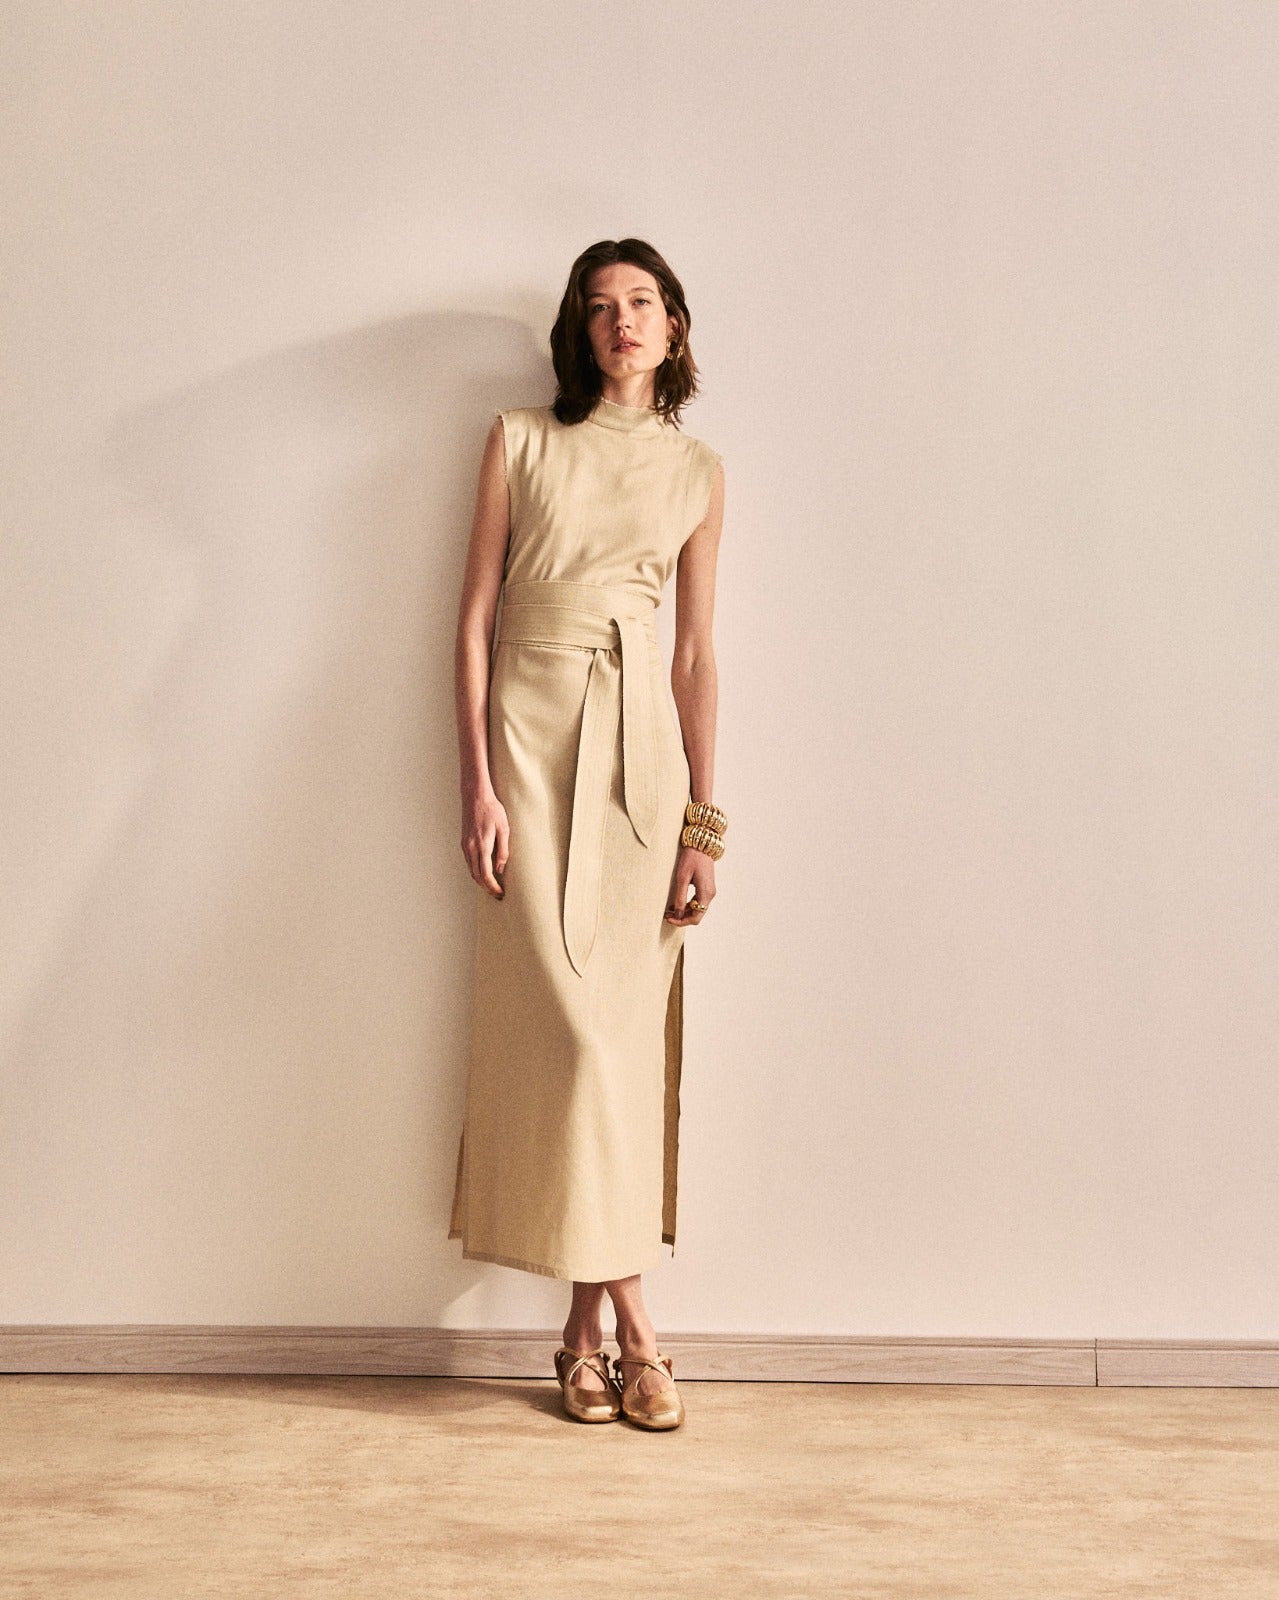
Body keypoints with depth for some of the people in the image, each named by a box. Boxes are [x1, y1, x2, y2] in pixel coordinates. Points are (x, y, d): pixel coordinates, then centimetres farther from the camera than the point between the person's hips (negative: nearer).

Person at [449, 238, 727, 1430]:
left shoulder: (698, 471, 12)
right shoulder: (521, 440, 7)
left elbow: (697, 652, 9)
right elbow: (474, 616, 3)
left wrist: (704, 818, 4)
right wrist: (476, 784, -7)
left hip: (642, 746, 2)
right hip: (532, 734, -2)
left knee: (627, 1031, 0)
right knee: (572, 1027, -8)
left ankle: (585, 1329, 10)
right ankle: (628, 1324, 2)